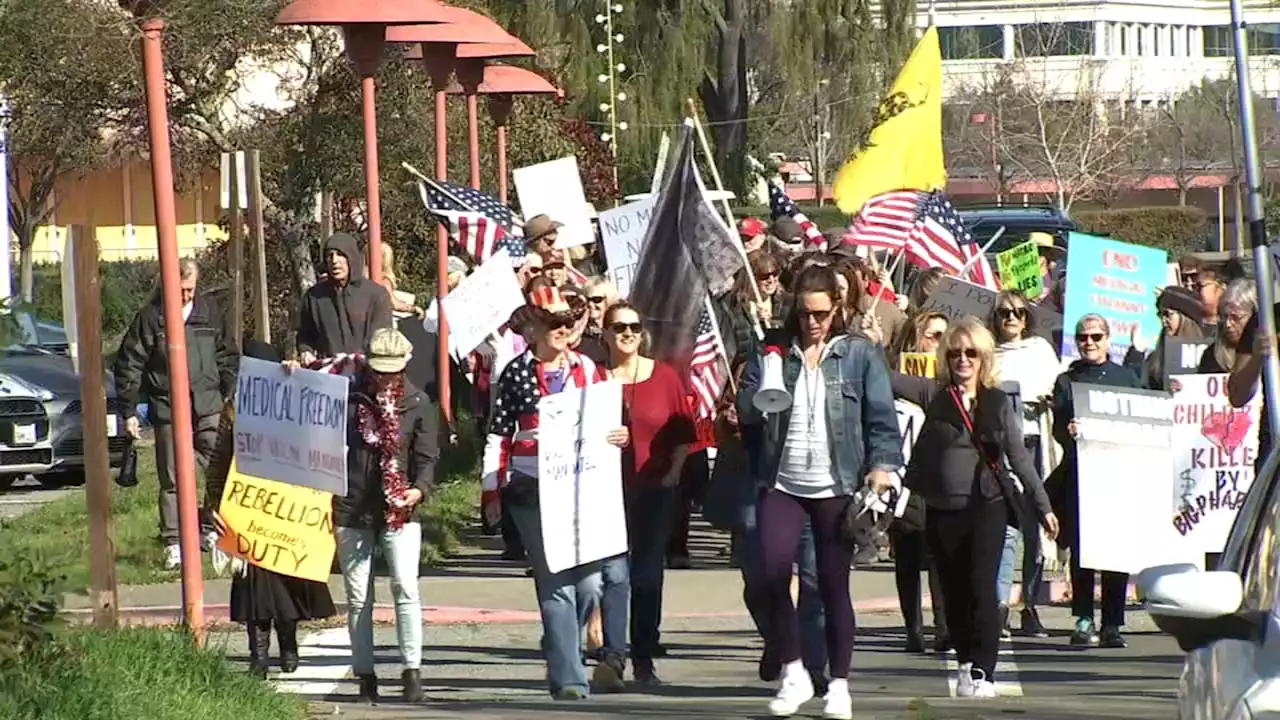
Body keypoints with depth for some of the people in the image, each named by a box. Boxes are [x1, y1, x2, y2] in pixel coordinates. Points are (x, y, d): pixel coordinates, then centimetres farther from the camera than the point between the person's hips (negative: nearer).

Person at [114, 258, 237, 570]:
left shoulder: (210, 311, 9)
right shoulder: (151, 316, -2)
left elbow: (227, 357, 18)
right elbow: (129, 365, 0)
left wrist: (232, 395, 10)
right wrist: (128, 411, -3)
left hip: (209, 407, 3)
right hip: (168, 411, -3)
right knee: (172, 480, -1)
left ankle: (211, 531, 12)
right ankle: (173, 544, 4)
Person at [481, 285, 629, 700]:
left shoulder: (587, 369, 10)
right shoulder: (517, 372, 2)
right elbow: (499, 433, 4)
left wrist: (621, 436, -5)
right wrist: (493, 487, -1)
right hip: (532, 491, -3)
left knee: (589, 583, -1)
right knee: (556, 585, -7)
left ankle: (558, 648, 26)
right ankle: (567, 676, -5)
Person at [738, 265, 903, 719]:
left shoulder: (859, 354, 3)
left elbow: (881, 417, 0)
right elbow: (745, 407, 3)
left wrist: (882, 464, -14)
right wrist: (758, 398, -20)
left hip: (836, 487, -2)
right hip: (781, 485, 2)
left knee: (834, 585, 2)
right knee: (773, 577, -10)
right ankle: (792, 674, 6)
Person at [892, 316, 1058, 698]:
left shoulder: (998, 402, 4)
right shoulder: (934, 395, 5)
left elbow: (1019, 456, 6)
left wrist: (1043, 505, 5)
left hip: (987, 506, -2)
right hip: (943, 509, 2)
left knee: (981, 587, -11)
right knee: (954, 592, 8)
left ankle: (983, 671, -11)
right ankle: (967, 662, 22)